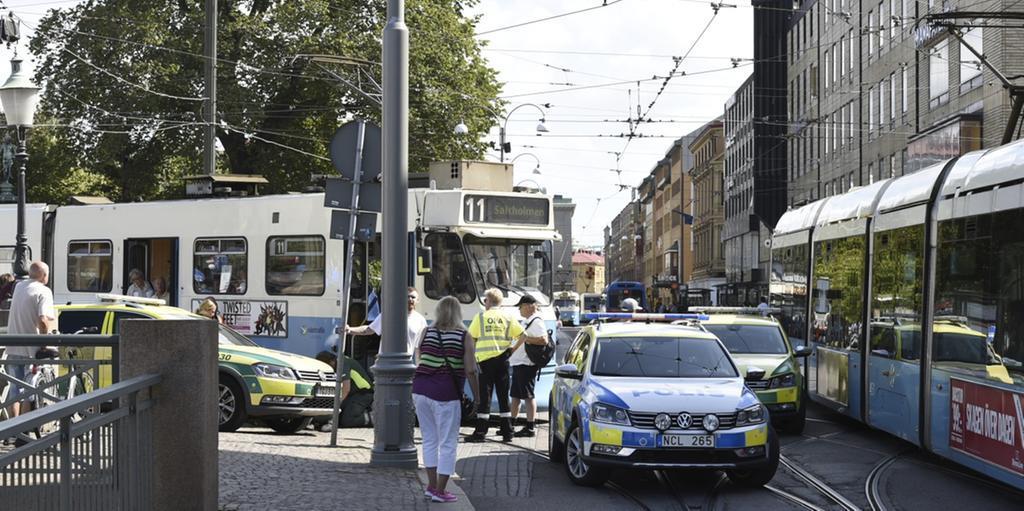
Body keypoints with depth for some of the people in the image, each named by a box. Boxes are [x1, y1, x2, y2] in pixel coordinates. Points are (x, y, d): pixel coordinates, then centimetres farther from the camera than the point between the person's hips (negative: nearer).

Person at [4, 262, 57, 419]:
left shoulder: (18, 286, 10)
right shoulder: (43, 291, -12)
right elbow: (43, 320, -23)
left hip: (13, 348, 6)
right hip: (31, 349, -6)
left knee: (15, 388, 12)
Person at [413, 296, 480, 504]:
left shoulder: (426, 332, 7)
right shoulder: (464, 336, -3)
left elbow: (418, 362, 10)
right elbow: (470, 371, -6)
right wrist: (477, 398, 1)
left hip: (420, 390, 4)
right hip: (446, 393, -4)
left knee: (429, 439, 17)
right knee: (448, 444, 4)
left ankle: (432, 485, 21)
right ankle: (440, 491, 3)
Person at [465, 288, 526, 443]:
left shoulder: (480, 317, -1)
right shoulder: (507, 319, 6)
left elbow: (471, 339, -1)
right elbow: (523, 334, 0)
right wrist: (512, 348, 9)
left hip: (485, 360, -3)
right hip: (502, 359, 3)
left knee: (484, 396, -1)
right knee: (503, 396, 8)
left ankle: (480, 432, -2)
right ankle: (507, 432, 9)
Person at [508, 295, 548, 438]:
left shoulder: (536, 322, -13)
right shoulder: (525, 321, 18)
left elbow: (544, 340, -26)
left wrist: (525, 339, -26)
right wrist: (513, 348, 18)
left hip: (527, 365, -11)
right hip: (517, 363, 11)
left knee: (528, 396, -7)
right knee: (515, 395, 15)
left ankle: (529, 428, -4)